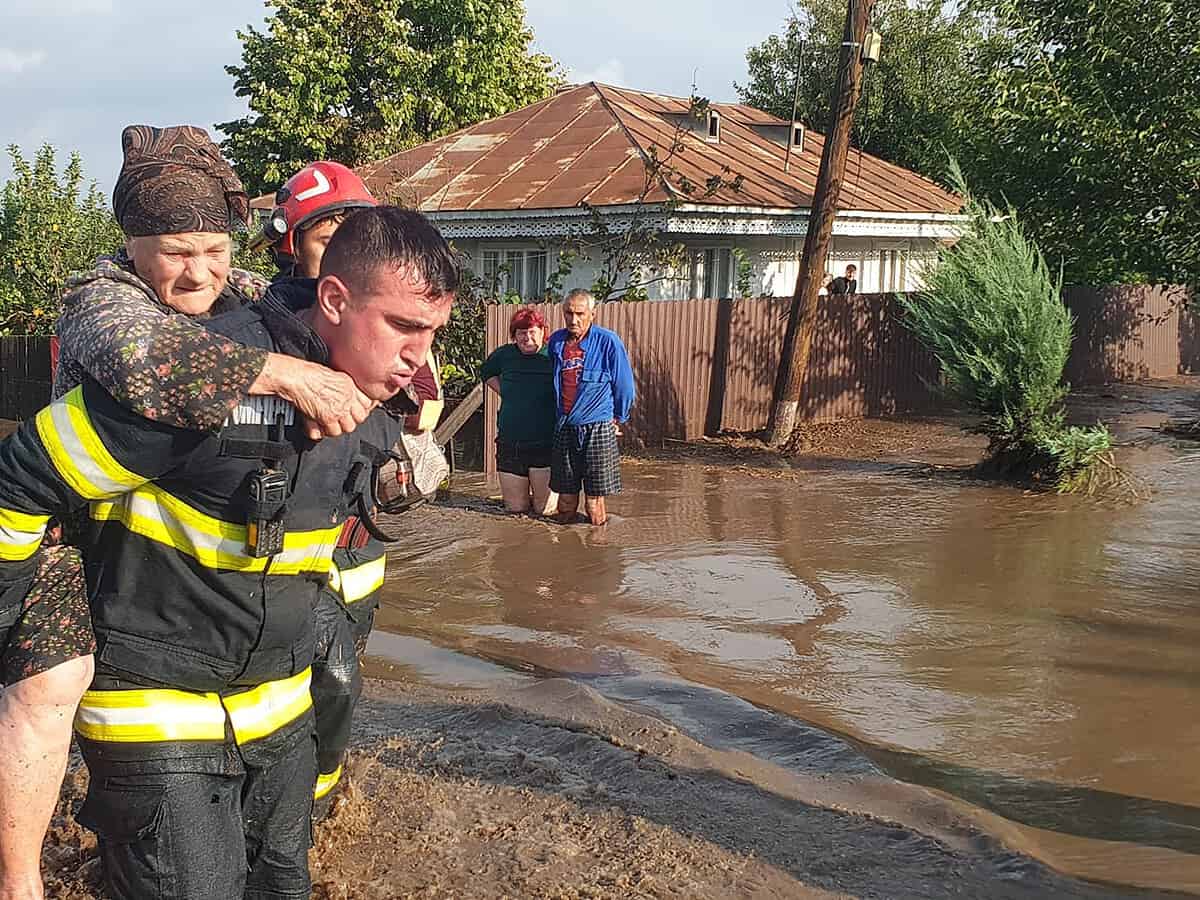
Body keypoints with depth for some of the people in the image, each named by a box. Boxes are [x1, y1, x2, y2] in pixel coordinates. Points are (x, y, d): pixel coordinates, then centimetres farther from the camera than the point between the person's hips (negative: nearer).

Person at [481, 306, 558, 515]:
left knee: (546, 510, 0)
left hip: (546, 444, -3)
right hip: (510, 443, 3)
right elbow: (486, 372, 27)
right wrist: (505, 392, 13)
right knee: (515, 509, 9)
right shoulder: (503, 355, 5)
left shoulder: (553, 357, -6)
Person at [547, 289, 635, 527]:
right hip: (564, 429, 4)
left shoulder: (608, 341, -7)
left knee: (595, 503, -1)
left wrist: (618, 419, 11)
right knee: (566, 500, 8)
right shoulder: (556, 341, 7)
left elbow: (624, 385, 3)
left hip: (597, 429, -4)